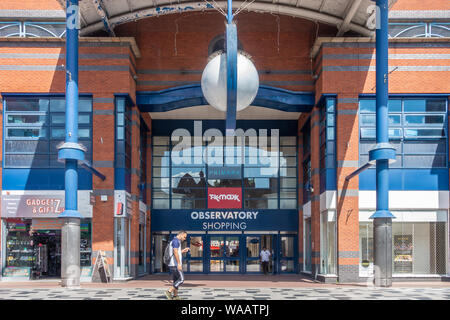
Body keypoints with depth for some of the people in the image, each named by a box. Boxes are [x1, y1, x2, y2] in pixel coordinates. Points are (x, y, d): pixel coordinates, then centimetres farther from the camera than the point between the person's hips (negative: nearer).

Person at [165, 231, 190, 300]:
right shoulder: (176, 240, -11)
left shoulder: (174, 241, 21)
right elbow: (175, 252, -22)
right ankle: (169, 292, -13)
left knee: (176, 280, 10)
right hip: (175, 264, -10)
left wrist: (183, 251, 21)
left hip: (172, 265, 10)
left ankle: (175, 296, 11)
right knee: (181, 279, -10)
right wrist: (179, 263, -25)